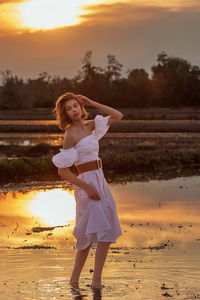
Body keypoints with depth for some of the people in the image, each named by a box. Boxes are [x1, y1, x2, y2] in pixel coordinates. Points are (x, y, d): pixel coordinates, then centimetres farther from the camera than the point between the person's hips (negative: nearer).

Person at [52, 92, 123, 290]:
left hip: (99, 181, 8)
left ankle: (75, 279, 19)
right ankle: (96, 281, -11)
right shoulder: (70, 134, -11)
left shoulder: (89, 126, 10)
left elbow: (118, 116, 15)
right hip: (88, 182, -8)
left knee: (88, 235, 11)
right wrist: (87, 187, -17)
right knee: (105, 231, -13)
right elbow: (62, 170, -13)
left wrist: (92, 103, 7)